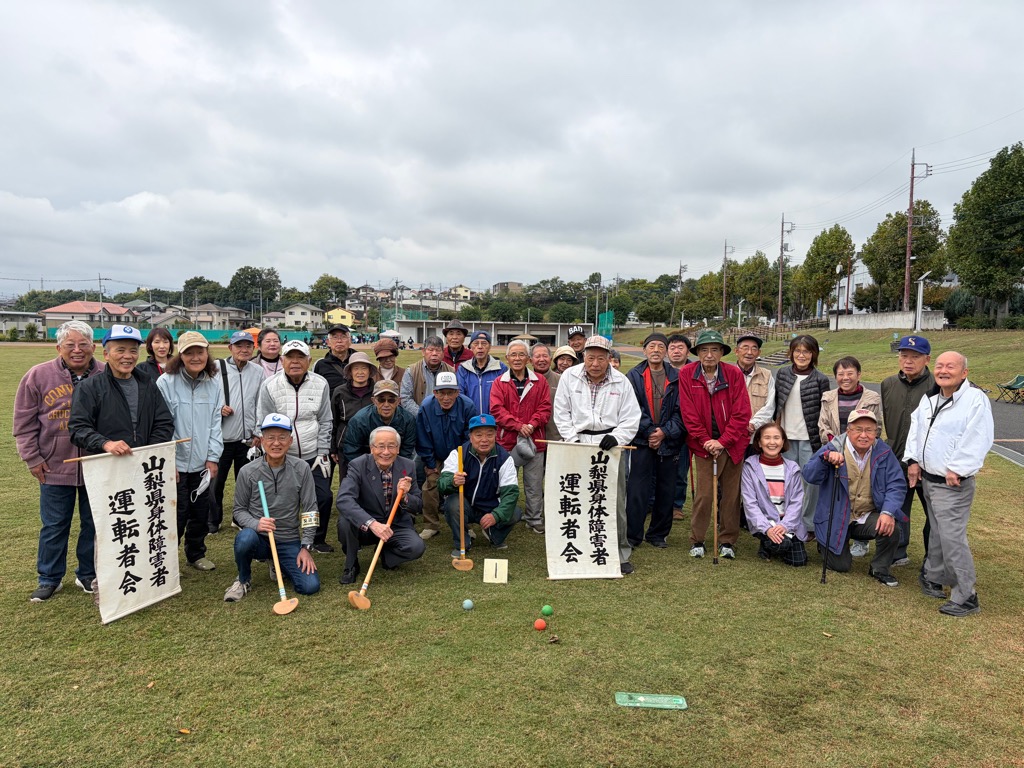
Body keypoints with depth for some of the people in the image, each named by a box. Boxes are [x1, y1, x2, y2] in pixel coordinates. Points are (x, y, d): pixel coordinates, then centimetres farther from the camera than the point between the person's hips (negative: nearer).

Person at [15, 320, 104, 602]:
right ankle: (49, 579, 27)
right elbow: (24, 423, 2)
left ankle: (88, 575, 28)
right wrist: (32, 459, -1)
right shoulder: (38, 376, -3)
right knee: (54, 526, 11)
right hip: (54, 468, 0)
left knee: (94, 523, 12)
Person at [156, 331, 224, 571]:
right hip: (175, 463, -4)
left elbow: (215, 423, 6)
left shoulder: (214, 383, 4)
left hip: (202, 463, 4)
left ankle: (196, 554, 33)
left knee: (201, 513, 14)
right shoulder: (166, 382, -10)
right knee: (176, 515, 1)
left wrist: (213, 458, 2)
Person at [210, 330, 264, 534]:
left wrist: (258, 433, 4)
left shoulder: (258, 372, 4)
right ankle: (213, 520, 26)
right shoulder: (216, 368, -4)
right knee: (216, 481, 8)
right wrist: (218, 408, -14)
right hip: (221, 438, -2)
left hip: (248, 439, 2)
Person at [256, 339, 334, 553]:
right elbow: (263, 425, -2)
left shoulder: (320, 384, -2)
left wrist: (323, 453, 1)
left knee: (324, 497, 1)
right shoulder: (270, 386, -8)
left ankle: (318, 539, 24)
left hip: (313, 456, 2)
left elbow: (325, 422, 5)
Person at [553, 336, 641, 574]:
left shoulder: (621, 382, 1)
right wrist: (572, 439, -4)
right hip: (578, 442, 1)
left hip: (609, 444, 0)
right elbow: (561, 412, 5)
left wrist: (616, 437, -14)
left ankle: (621, 554, 13)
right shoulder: (569, 376, 1)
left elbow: (631, 418, 2)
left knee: (615, 501, 1)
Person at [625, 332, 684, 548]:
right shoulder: (634, 376, 2)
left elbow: (680, 411, 1)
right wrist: (649, 431, -12)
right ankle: (633, 535, 8)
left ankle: (658, 534, 23)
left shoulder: (676, 378, 5)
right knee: (637, 491, -3)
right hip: (641, 442, -2)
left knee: (666, 491, 9)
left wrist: (665, 432, -11)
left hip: (669, 443, 2)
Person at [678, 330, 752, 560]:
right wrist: (705, 440, -11)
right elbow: (689, 413, -6)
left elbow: (742, 413, -7)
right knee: (703, 494, -2)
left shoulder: (734, 374, -5)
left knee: (731, 494, 7)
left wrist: (722, 441, -14)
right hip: (703, 444, -1)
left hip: (732, 444, 1)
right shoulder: (686, 374, -5)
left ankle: (728, 542, 21)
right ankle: (696, 541, 14)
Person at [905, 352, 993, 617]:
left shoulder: (976, 399, -15)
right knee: (937, 533, 20)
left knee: (952, 538, -9)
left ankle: (965, 597, 2)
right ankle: (933, 578, 34)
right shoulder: (929, 398, 10)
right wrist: (913, 460, 8)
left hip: (953, 485, -8)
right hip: (928, 479, 8)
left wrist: (957, 469, -21)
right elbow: (916, 427, 16)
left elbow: (978, 440, -20)